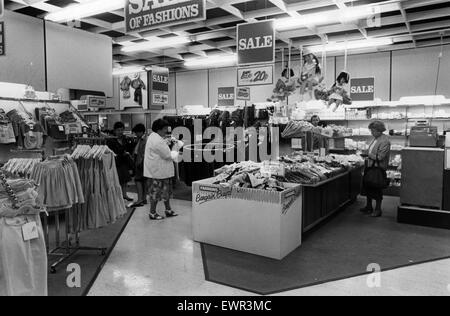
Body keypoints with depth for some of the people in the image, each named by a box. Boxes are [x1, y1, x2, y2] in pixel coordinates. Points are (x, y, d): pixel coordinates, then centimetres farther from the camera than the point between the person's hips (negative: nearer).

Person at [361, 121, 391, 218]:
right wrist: (368, 156, 4)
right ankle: (369, 207, 31)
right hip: (370, 166, 9)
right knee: (368, 187, 16)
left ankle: (378, 210, 18)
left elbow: (380, 157, -23)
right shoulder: (375, 138, 9)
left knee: (377, 190, 3)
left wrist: (370, 155, -12)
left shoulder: (385, 141, -19)